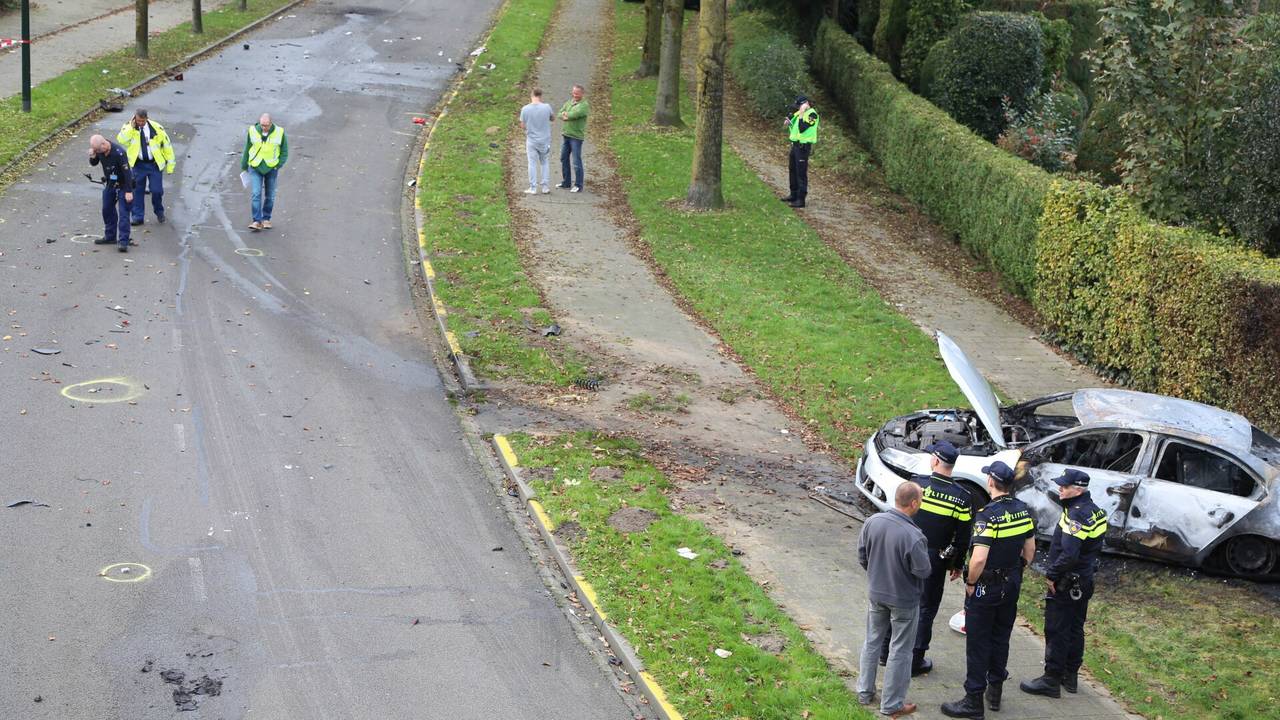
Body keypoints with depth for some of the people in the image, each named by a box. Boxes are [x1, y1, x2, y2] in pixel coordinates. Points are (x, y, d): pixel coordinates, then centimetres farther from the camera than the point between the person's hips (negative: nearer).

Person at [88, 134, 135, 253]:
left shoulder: (119, 152, -29)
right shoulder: (99, 150, -8)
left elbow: (127, 172, -27)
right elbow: (94, 163, 8)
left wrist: (129, 191, -26)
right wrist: (92, 157, -17)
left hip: (122, 185, -8)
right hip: (109, 184, 8)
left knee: (123, 213, -10)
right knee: (107, 210, 15)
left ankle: (124, 242, -12)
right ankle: (110, 236, 30)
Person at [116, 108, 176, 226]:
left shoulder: (156, 128, -6)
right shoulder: (129, 127, -4)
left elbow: (167, 145, 2)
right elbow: (121, 140, -21)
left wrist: (170, 164, 2)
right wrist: (131, 126, -24)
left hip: (154, 164, -1)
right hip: (138, 164, 1)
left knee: (157, 190, -3)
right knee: (137, 191, 6)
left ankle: (159, 212, 23)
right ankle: (137, 216, 16)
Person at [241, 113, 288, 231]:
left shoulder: (279, 132, -8)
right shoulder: (253, 131, -6)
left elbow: (284, 151, 3)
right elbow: (247, 149, 7)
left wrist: (280, 164, -11)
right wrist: (244, 166, 13)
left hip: (271, 168, 1)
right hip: (255, 168, 0)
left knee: (270, 195, 9)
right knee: (256, 194, -10)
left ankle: (266, 219, 23)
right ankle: (257, 221, -10)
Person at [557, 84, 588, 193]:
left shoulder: (584, 105, -11)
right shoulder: (569, 102, 12)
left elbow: (574, 114, -24)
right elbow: (560, 113, 6)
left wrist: (566, 114, -6)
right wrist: (566, 116, -15)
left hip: (576, 136, -8)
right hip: (566, 135, 8)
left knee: (577, 162, -6)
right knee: (564, 159, 14)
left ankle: (578, 186, 0)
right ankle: (566, 182, 25)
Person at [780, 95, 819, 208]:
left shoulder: (812, 114, -14)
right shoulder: (799, 113, 13)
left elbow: (802, 128, -25)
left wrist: (801, 114, -24)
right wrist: (789, 123, 1)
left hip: (803, 147, -10)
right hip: (795, 145, 10)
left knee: (801, 173, -8)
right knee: (792, 170, 18)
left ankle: (801, 200, -6)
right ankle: (794, 195, 31)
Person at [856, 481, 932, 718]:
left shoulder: (872, 522, -13)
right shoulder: (913, 536, -30)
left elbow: (862, 558, -1)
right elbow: (923, 571, -20)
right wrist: (923, 555, 0)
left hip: (875, 594, 5)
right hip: (903, 601, -5)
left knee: (872, 642, 22)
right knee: (899, 651, 10)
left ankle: (865, 692, 34)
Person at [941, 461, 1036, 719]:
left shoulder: (987, 515, -24)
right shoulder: (1024, 510, -1)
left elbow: (979, 558, -30)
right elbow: (1030, 550, 9)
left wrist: (970, 583, -15)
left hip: (986, 588, -7)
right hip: (1011, 586, 7)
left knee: (978, 643, 1)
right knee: (1001, 638, 20)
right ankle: (995, 689, 32)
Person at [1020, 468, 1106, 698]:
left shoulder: (1076, 515, -24)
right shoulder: (1095, 511, 6)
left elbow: (1068, 555, -31)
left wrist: (1052, 574, -19)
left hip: (1066, 584, -10)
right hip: (1084, 582, 10)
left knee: (1056, 632, -2)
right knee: (1075, 629, 17)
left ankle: (1051, 681, 3)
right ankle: (1070, 676, 28)